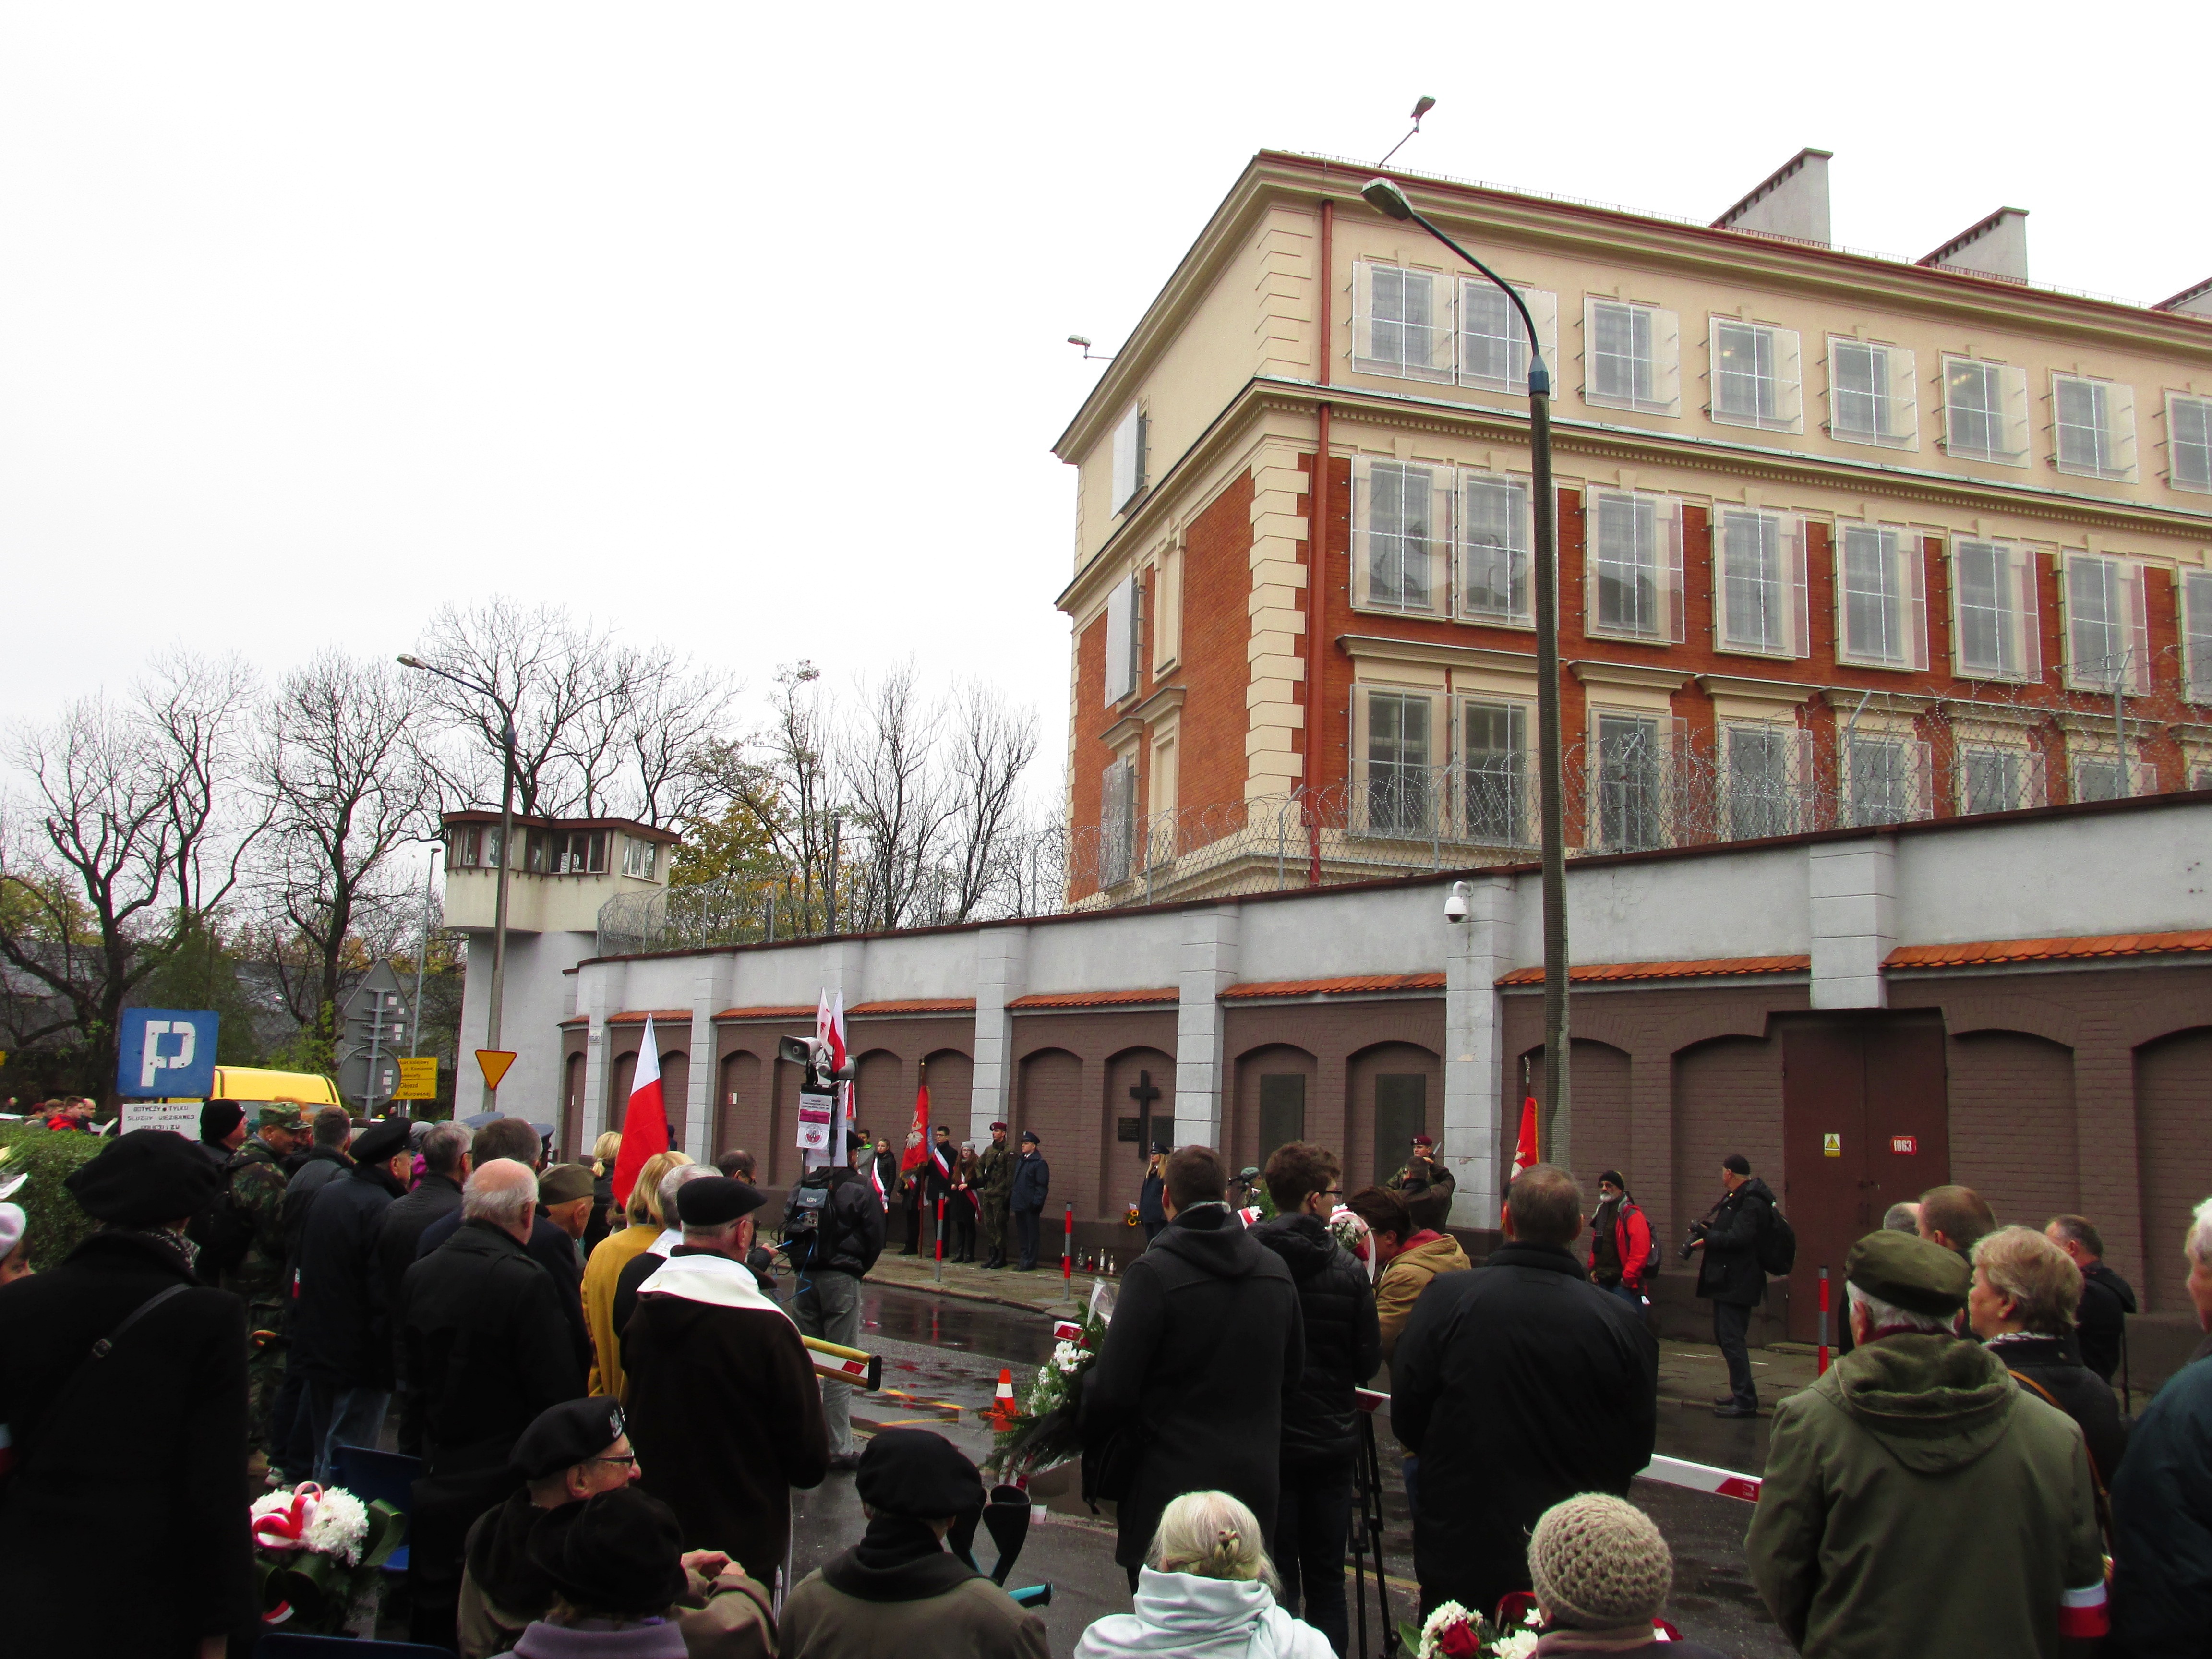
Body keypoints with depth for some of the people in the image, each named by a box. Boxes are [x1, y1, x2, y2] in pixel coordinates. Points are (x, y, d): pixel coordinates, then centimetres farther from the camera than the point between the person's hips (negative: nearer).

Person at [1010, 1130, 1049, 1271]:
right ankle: (1024, 1260, 23)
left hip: (1030, 1206, -8)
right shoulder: (1020, 1161, 15)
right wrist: (1012, 1198, 14)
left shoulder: (1040, 1163, -10)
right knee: (1022, 1234, 14)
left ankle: (1030, 1262, 4)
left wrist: (1037, 1203, -19)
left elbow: (1042, 1186, -13)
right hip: (1019, 1204, 8)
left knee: (1031, 1234, -1)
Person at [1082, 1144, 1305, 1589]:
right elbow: (1292, 1373, 13)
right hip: (1256, 1482, 6)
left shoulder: (1153, 1274, -18)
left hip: (1172, 1484, -6)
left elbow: (1113, 1390, -16)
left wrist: (1087, 1435, 4)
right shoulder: (1276, 1270, 2)